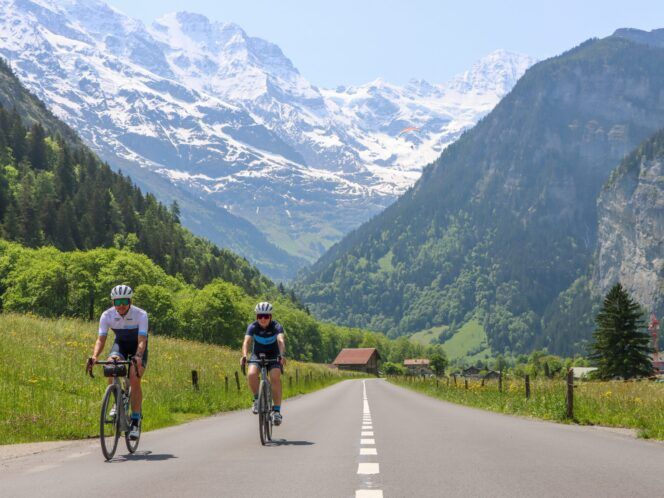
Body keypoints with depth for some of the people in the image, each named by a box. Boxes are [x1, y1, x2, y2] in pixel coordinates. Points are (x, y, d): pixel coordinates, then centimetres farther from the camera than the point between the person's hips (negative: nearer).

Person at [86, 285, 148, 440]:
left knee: (135, 381, -20)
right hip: (120, 344, 2)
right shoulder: (107, 315, -20)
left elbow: (142, 340, -35)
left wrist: (138, 357, -54)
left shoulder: (140, 315, -28)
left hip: (137, 347, -2)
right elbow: (101, 339, -25)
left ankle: (135, 421, -10)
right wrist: (94, 356, -44)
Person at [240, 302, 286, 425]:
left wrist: (282, 355, -56)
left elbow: (281, 341, -38)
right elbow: (246, 341, -33)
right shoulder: (253, 327, -18)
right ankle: (257, 399, -3)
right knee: (251, 375, -28)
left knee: (275, 378, -25)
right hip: (257, 355, 1)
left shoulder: (276, 326, -21)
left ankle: (277, 411, -20)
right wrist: (244, 356, -51)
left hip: (273, 356, -1)